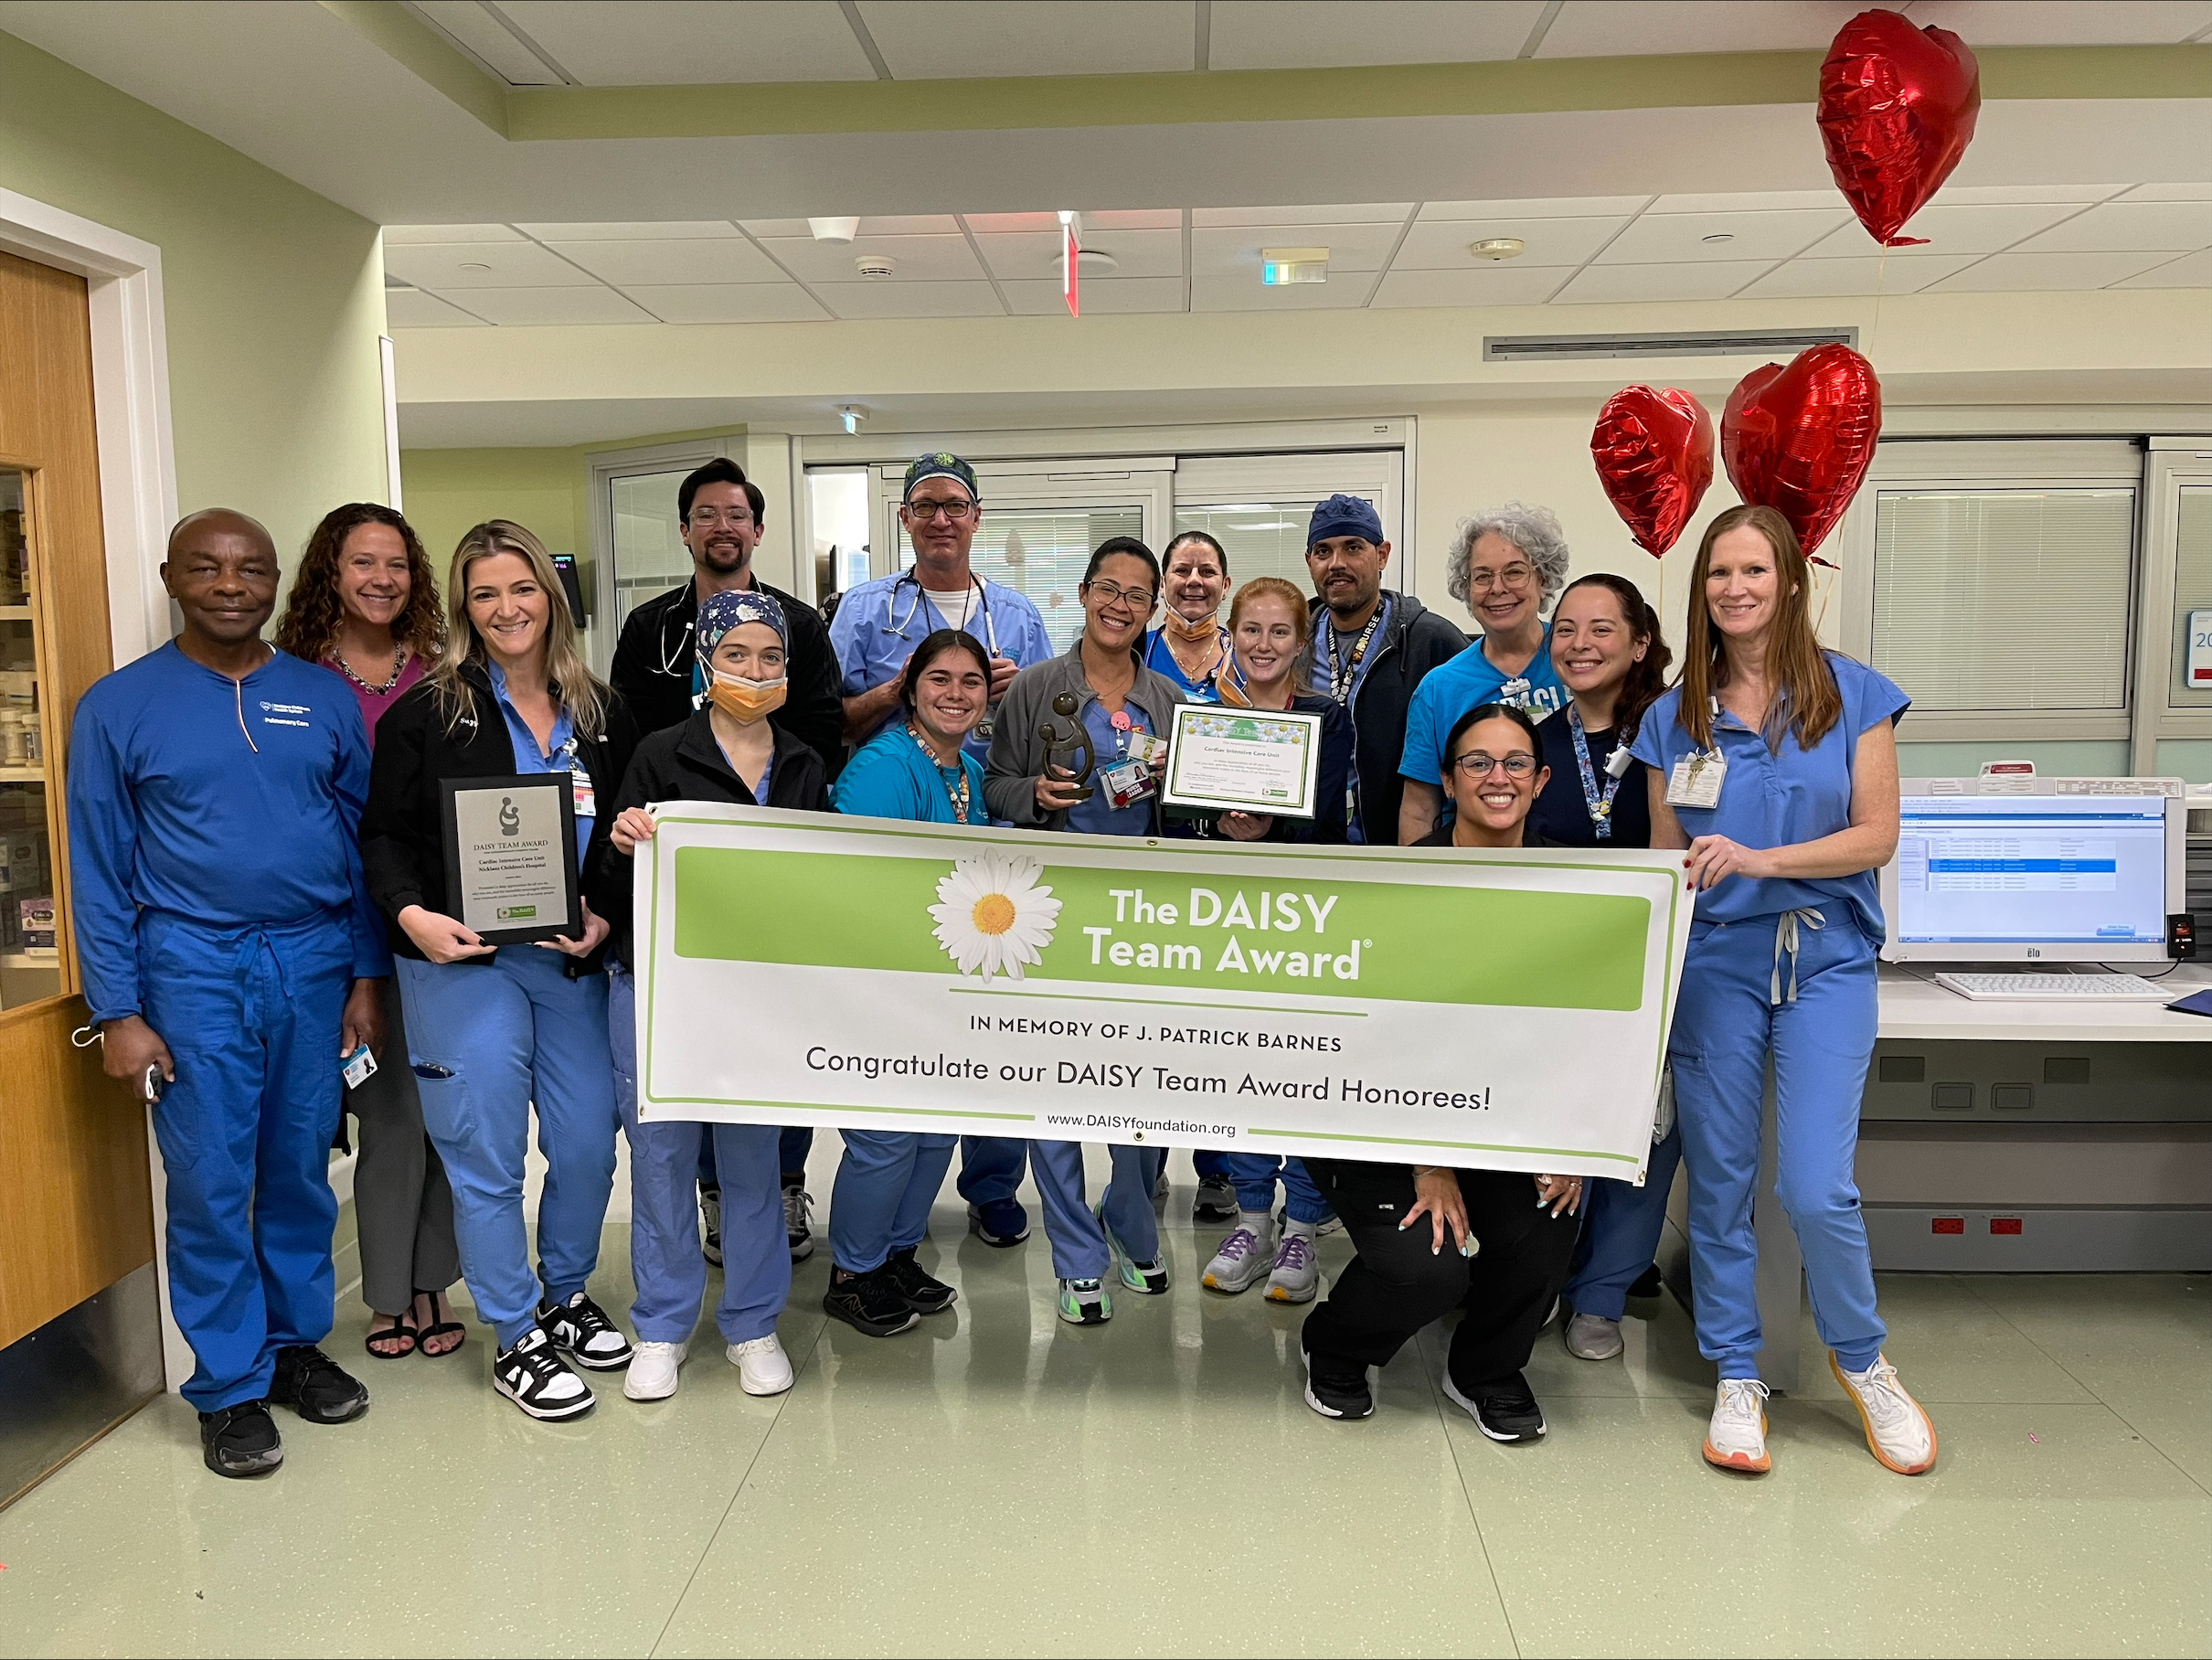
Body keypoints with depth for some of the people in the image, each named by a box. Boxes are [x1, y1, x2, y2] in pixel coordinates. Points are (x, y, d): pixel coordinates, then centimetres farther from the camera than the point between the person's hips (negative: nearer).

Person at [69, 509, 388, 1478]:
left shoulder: (325, 700, 6)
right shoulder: (120, 705, 0)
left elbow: (361, 844, 9)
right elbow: (100, 872, -1)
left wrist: (366, 977, 5)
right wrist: (118, 1013, -5)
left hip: (315, 961, 3)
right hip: (194, 967, -2)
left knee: (301, 1171, 12)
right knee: (211, 1185, 3)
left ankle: (296, 1343, 28)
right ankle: (230, 1386, 17)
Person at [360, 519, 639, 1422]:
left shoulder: (602, 714, 8)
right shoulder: (427, 713, -1)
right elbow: (385, 835, -1)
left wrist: (606, 918, -5)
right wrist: (412, 913, -18)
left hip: (573, 962, 4)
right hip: (462, 961, -3)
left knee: (589, 1141, 10)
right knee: (486, 1156, 3)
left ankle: (566, 1294, 36)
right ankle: (516, 1339, 20)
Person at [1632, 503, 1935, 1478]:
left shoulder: (1853, 694, 1)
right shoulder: (1674, 716, 7)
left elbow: (1877, 836, -4)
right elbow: (1664, 856, 9)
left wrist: (1761, 859, -19)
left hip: (1826, 959, -2)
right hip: (1713, 960, 2)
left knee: (1816, 1187, -8)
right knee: (1717, 1179, 5)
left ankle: (1861, 1360, 20)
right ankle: (1736, 1377, 23)